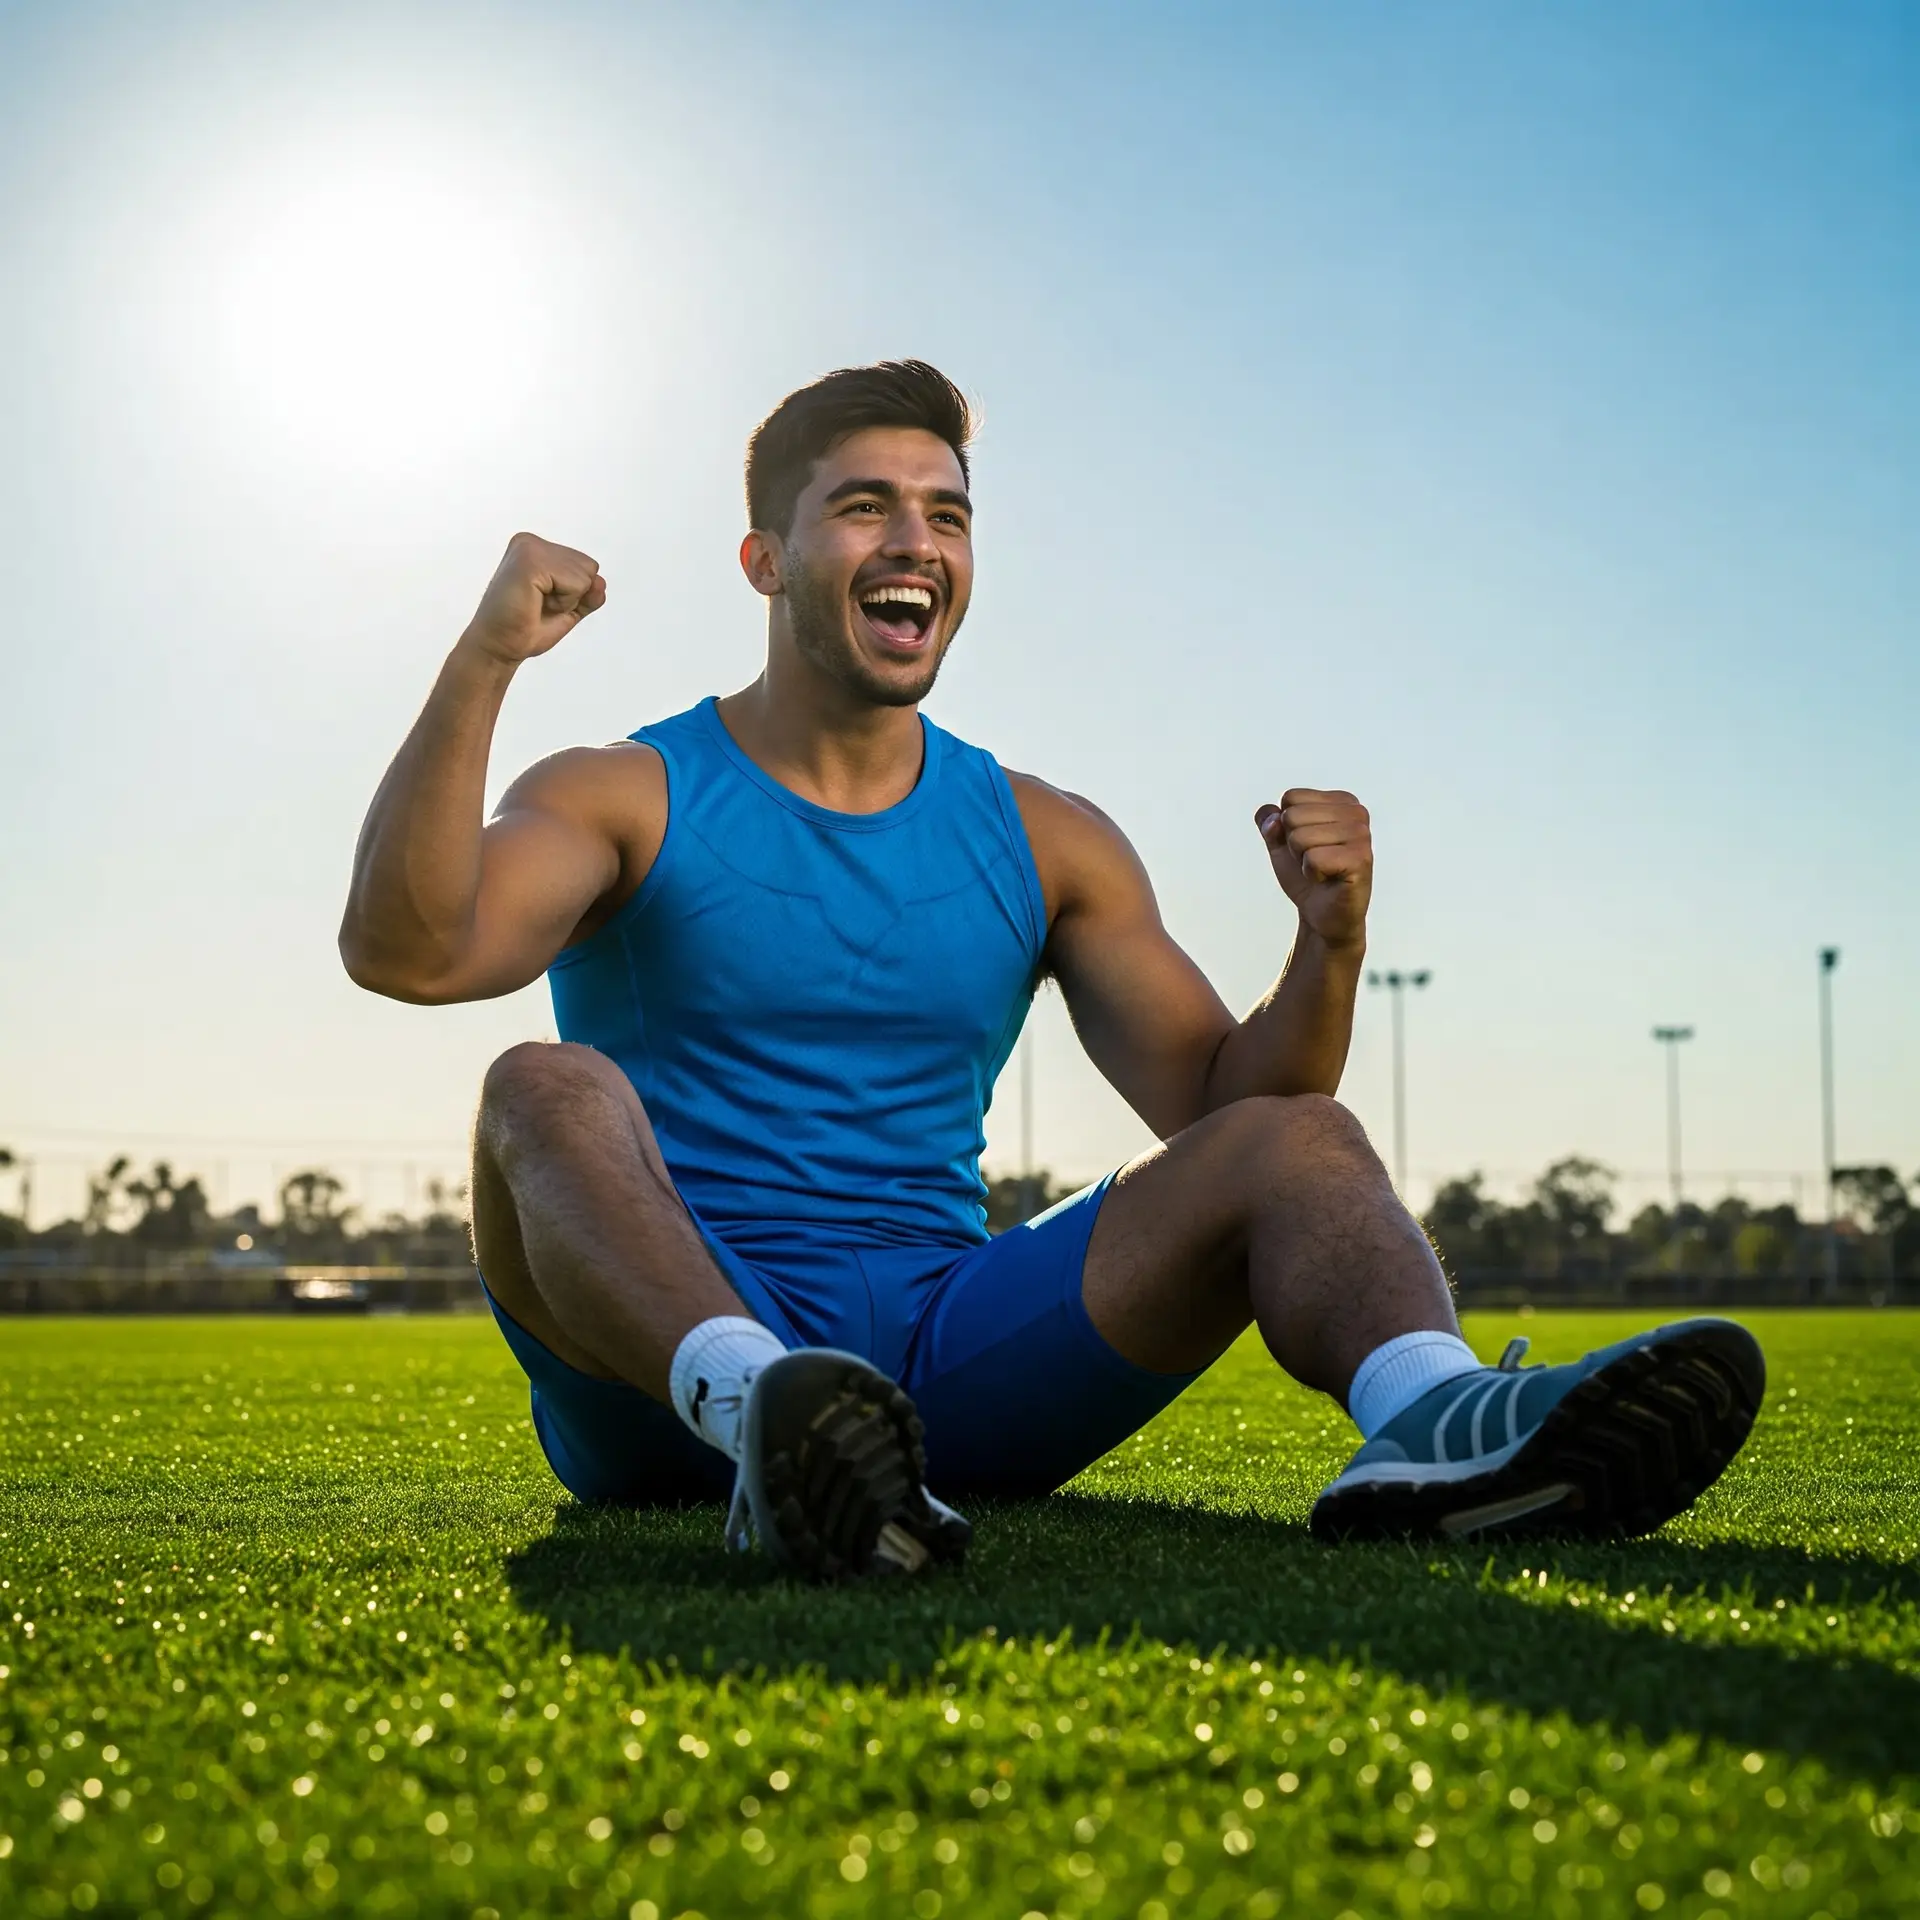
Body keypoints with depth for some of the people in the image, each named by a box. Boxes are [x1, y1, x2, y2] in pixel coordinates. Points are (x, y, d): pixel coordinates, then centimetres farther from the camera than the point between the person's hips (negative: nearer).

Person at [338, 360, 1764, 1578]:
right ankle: (760, 1412, -58)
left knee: (1294, 1138, -13)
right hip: (665, 1367, -3)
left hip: (940, 1351, 3)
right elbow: (404, 953, -13)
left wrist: (1329, 944, -8)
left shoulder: (1045, 843, 15)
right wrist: (481, 667, -23)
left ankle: (1430, 1422, -45)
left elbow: (1219, 1101, 11)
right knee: (548, 1089, -30)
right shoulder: (626, 802, 5)